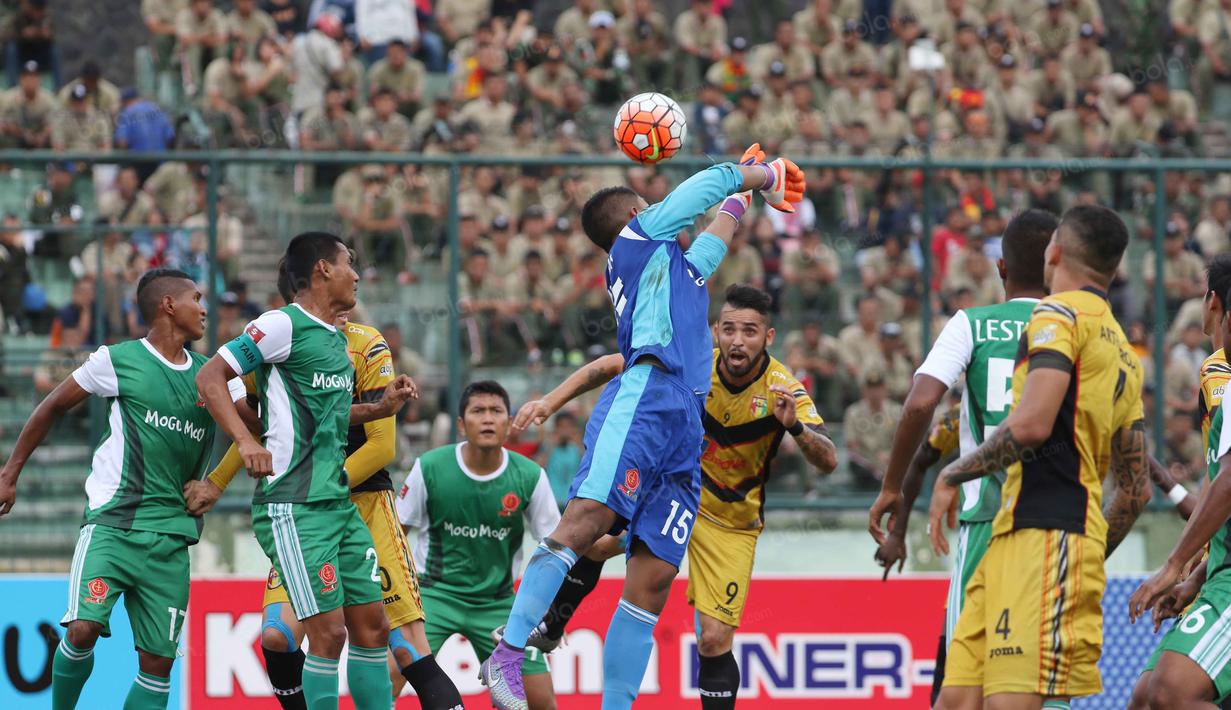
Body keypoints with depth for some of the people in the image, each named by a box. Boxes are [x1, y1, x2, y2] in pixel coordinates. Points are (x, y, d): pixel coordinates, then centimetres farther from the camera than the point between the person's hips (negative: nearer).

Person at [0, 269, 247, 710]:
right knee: (83, 630, -21)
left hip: (171, 537, 4)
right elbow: (52, 409, 10)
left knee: (158, 660, -1)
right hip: (112, 522, -4)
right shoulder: (118, 361, 1)